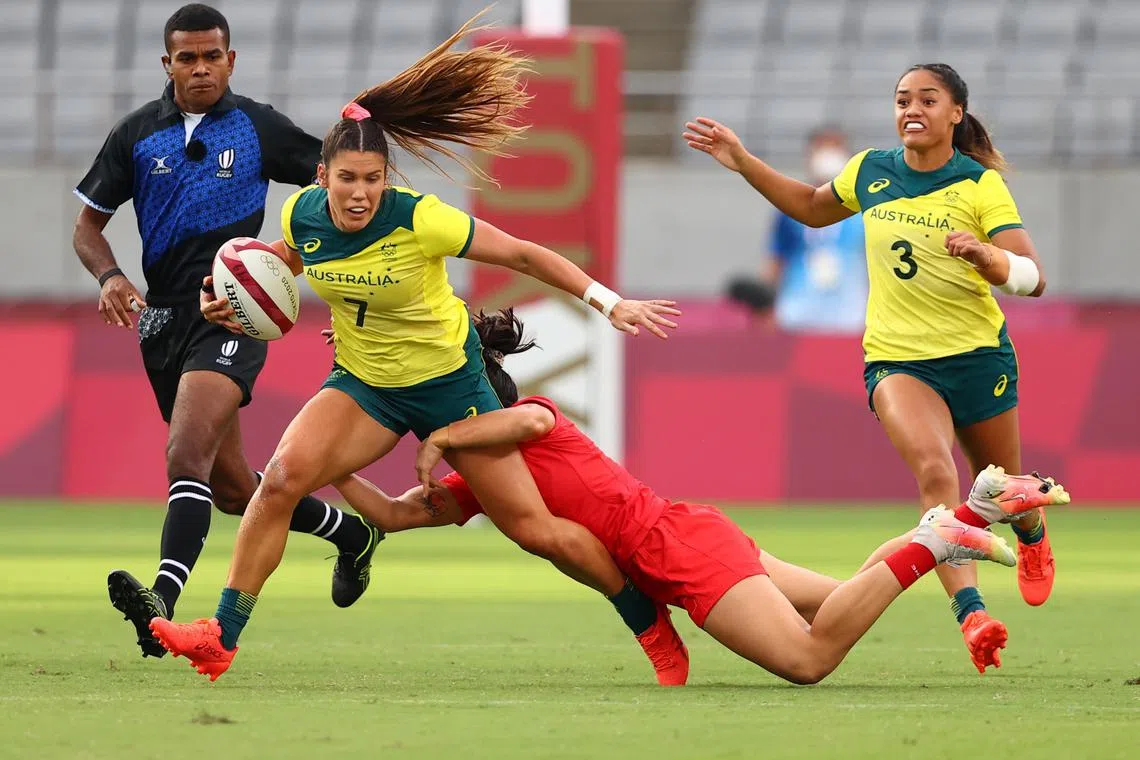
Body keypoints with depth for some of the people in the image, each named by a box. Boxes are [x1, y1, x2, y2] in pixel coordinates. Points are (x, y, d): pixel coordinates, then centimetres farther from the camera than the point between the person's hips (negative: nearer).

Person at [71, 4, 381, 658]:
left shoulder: (259, 127, 1)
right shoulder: (137, 135, 7)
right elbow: (89, 224, 13)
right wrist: (109, 276, -8)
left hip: (232, 315, -5)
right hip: (163, 320, 5)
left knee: (187, 457, -26)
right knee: (231, 490, 12)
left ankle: (163, 603, -40)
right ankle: (350, 533, 36)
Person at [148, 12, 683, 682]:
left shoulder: (420, 220, -27)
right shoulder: (302, 216, -13)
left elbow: (524, 255, -15)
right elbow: (285, 260, 14)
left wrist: (609, 302, -15)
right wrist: (235, 299, -4)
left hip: (447, 381, -4)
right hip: (362, 383, 4)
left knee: (533, 529, -2)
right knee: (282, 478, -21)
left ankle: (651, 622, 20)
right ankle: (222, 639, -16)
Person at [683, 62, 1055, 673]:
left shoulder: (981, 185, -9)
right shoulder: (871, 171, 3)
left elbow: (1032, 278, -16)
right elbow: (811, 208, 24)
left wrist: (987, 256, -37)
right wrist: (743, 161, 16)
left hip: (977, 355, -1)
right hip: (895, 357, 1)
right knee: (932, 469, -27)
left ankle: (1032, 538, 56)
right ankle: (970, 613, -39)